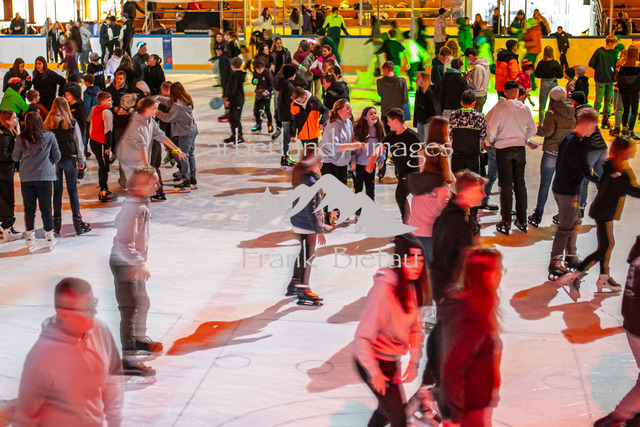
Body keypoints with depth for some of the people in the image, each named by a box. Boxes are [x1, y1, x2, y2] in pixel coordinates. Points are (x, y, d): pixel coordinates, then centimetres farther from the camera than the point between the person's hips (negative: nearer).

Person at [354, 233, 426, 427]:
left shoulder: (411, 287, -3)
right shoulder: (383, 290, -28)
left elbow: (415, 327, 7)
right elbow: (362, 337, -26)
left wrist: (414, 361, -2)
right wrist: (374, 373, -20)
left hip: (391, 360, 8)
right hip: (372, 361, -8)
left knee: (387, 409, 25)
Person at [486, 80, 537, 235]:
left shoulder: (500, 108, -13)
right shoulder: (524, 108, 1)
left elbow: (491, 129, -17)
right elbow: (533, 130, 8)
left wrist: (492, 140, 4)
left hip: (503, 148, -3)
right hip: (520, 148, 3)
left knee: (506, 185, 0)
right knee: (520, 184, 12)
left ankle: (506, 223, 2)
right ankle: (522, 221, 18)